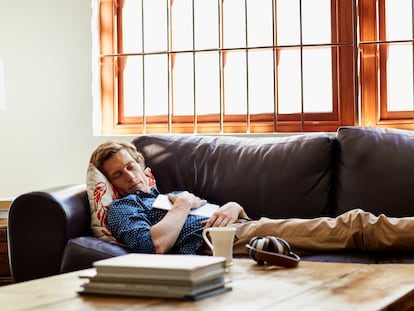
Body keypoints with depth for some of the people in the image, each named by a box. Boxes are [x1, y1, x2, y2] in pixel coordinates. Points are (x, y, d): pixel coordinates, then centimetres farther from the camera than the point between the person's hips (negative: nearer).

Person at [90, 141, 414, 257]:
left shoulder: (174, 195, 35)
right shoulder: (122, 208, 13)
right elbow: (155, 244, -11)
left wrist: (234, 207, 4)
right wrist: (183, 205, 1)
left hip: (244, 226, 8)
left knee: (350, 221, -11)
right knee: (349, 226, -19)